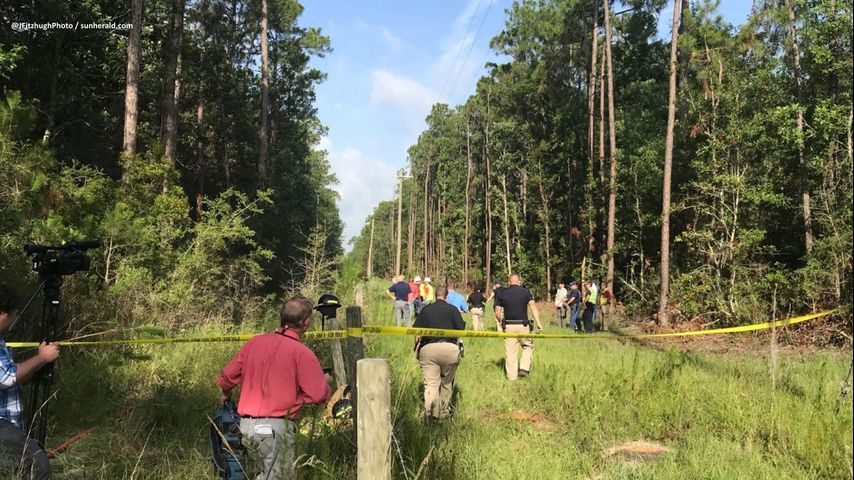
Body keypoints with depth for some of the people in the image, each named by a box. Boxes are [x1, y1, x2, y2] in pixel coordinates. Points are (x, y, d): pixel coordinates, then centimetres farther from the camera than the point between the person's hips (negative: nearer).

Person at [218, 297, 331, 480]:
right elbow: (318, 395, -13)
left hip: (246, 425, 7)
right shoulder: (301, 353, -11)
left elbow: (226, 377, 14)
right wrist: (325, 382, 10)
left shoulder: (255, 342, 7)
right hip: (276, 429, -7)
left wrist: (226, 394, 35)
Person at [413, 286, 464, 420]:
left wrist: (416, 348, 18)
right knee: (447, 382, 17)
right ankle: (444, 411, 22)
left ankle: (429, 411, -21)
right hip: (449, 348, -1)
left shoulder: (426, 309, 15)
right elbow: (461, 329, 2)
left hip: (427, 348, 1)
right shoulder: (452, 309, 10)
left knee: (431, 383, -2)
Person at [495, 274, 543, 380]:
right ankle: (524, 368, 5)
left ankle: (511, 376, 10)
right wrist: (538, 323, -17)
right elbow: (533, 306, -13)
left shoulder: (501, 293, 4)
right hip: (523, 325, -1)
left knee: (510, 351, 7)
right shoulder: (525, 291, 0)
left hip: (508, 326, 1)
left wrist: (500, 322, 23)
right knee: (528, 346, 19)